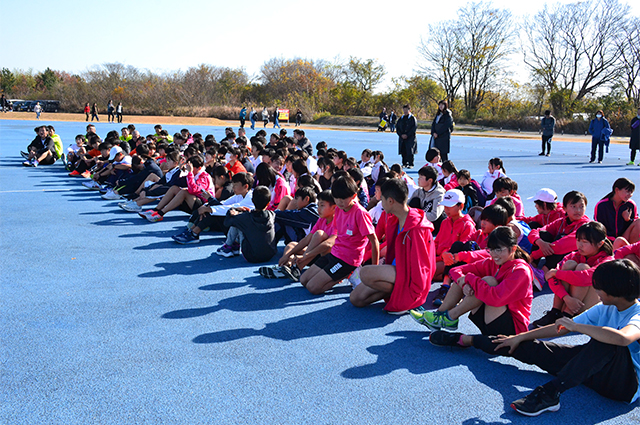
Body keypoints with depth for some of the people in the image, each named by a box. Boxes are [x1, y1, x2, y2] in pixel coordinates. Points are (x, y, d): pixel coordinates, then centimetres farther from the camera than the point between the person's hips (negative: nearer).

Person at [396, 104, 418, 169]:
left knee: (410, 152, -7)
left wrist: (407, 135, -13)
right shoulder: (401, 118, 14)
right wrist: (401, 135, -4)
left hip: (410, 138, -5)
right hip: (402, 138, 5)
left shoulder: (413, 118, 0)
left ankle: (411, 164, -1)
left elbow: (414, 127, -8)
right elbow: (397, 128, 13)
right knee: (403, 152, 4)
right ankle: (404, 163, 15)